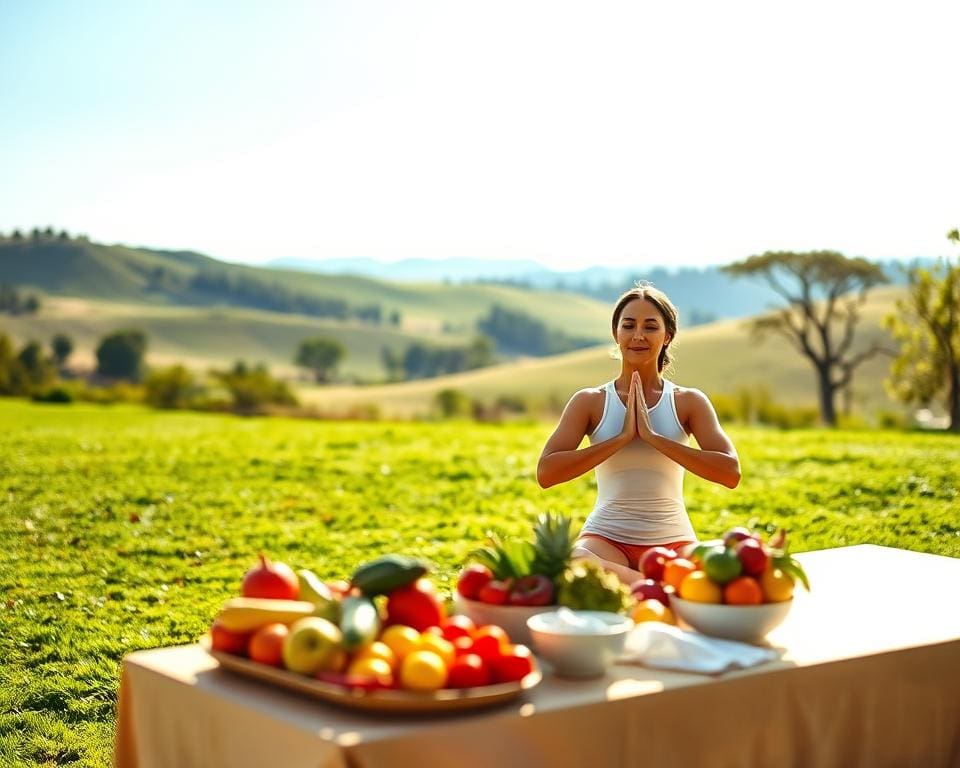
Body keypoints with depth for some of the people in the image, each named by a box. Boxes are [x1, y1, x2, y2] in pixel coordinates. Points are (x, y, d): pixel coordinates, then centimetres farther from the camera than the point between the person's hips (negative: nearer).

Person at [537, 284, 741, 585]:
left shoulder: (689, 402, 5)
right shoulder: (590, 402, 4)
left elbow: (730, 473, -10)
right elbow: (546, 473, -10)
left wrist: (653, 436, -15)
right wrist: (622, 437, -13)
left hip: (673, 541, 0)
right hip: (607, 537, 1)